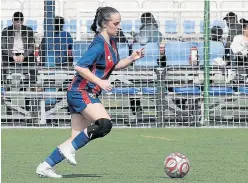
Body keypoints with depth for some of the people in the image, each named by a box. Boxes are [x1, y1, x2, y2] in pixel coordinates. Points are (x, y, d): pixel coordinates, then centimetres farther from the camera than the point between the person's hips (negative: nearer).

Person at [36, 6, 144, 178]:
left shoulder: (112, 42, 10)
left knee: (78, 139, 7)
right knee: (105, 123, -26)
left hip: (88, 94, 10)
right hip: (81, 92, -10)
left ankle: (45, 166, 10)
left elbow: (115, 65, 24)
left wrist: (132, 58, 9)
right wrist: (100, 82, -24)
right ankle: (70, 148, -13)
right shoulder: (99, 44, -17)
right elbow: (80, 67, -23)